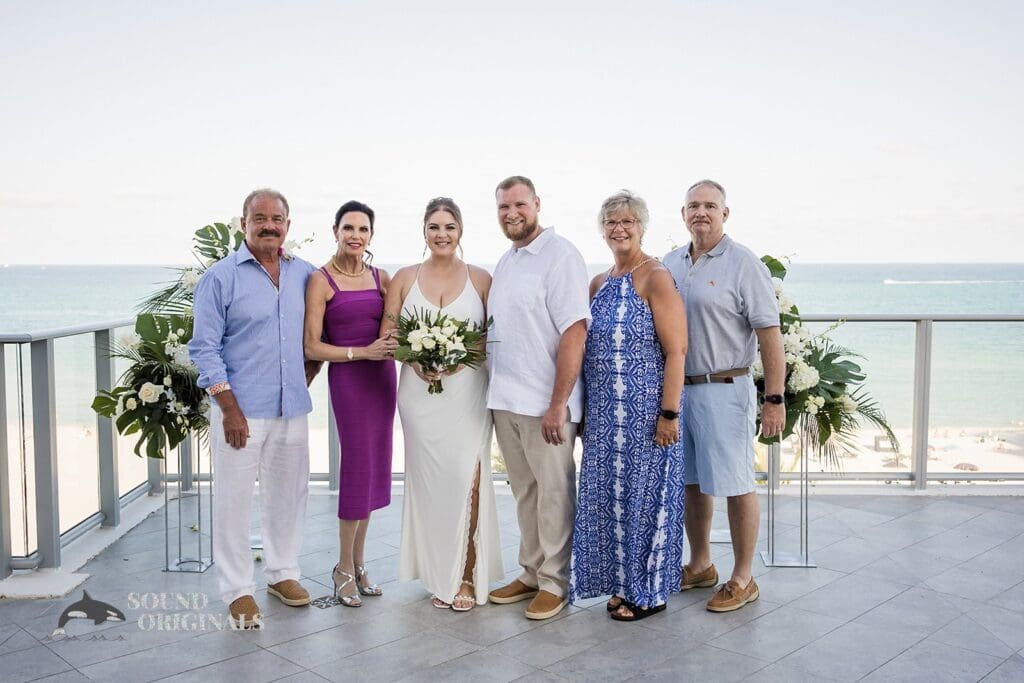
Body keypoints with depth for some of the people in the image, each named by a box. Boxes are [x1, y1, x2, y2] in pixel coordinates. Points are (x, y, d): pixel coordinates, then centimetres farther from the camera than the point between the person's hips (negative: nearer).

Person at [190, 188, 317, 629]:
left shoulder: (304, 274, 7)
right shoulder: (221, 277, -6)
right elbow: (204, 348, -8)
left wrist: (305, 378, 7)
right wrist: (230, 408, -13)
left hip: (292, 407, 5)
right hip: (241, 409, -4)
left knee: (289, 493, 13)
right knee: (235, 499, 2)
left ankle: (282, 572, 30)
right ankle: (237, 589, 16)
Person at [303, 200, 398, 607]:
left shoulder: (381, 277, 9)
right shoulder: (321, 281, -5)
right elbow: (311, 347, -9)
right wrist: (362, 352, -16)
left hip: (382, 375, 5)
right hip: (347, 377, -5)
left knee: (374, 469, 9)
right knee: (358, 467, -4)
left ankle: (359, 563, 23)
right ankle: (345, 569, 13)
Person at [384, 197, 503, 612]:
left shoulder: (480, 279, 6)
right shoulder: (404, 279, 8)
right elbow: (387, 335, 6)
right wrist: (415, 359, -11)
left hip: (468, 390, -1)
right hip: (420, 392, 1)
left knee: (467, 478, -8)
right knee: (429, 480, 3)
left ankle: (467, 576, 7)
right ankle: (439, 576, 18)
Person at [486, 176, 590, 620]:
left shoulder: (560, 255, -10)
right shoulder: (504, 262, 15)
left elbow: (574, 332, -17)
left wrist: (558, 404, -19)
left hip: (545, 403, -7)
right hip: (504, 400, 7)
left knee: (554, 493, 4)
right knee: (524, 492, 16)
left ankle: (555, 582, 17)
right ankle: (531, 573, 28)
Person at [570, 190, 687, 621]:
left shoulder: (655, 278, -9)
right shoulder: (599, 284, 12)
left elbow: (676, 351, -14)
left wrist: (669, 413, -19)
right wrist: (582, 409, 14)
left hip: (646, 411, -7)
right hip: (603, 414, 7)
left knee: (643, 495, 2)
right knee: (608, 495, 11)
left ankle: (649, 592, 17)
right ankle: (623, 585, 27)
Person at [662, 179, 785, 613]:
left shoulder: (743, 264, -7)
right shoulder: (670, 264, 11)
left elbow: (769, 336, -10)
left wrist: (774, 399, -15)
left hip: (723, 391, -6)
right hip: (677, 388, 6)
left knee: (735, 485, 1)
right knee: (692, 482, 15)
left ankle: (742, 580, 15)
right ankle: (700, 566, 30)